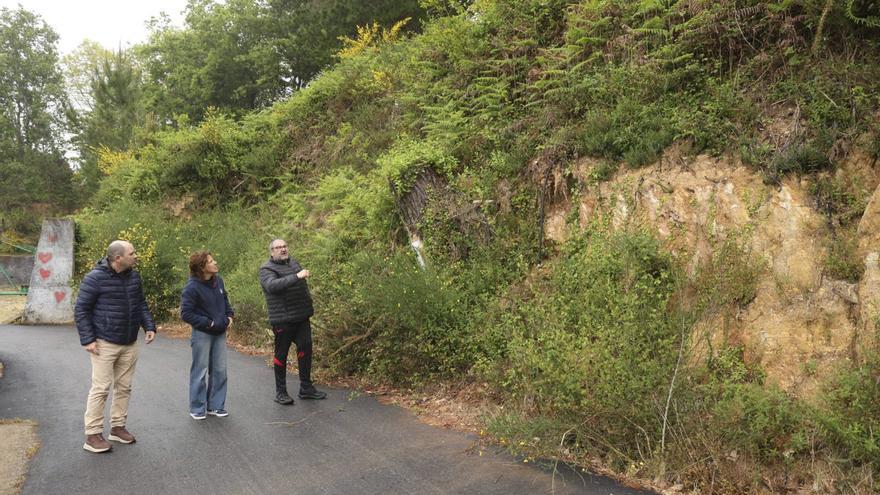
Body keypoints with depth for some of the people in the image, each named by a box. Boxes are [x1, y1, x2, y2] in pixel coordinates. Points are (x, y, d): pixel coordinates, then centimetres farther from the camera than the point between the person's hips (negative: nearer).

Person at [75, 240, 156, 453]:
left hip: (130, 344, 6)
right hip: (105, 344, -6)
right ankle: (93, 435, 4)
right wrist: (87, 339, -15)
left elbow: (141, 304, 16)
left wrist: (149, 326, 5)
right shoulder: (96, 278, -13)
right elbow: (81, 309, -10)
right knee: (101, 388, -4)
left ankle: (117, 427, 24)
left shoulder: (134, 276, 5)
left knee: (124, 387, 12)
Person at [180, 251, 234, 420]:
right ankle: (197, 409, 18)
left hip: (220, 333, 6)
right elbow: (186, 313, -16)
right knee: (200, 371, 4)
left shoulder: (218, 280, 1)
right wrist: (208, 323, -18)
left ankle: (216, 405, 24)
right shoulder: (192, 287, -18)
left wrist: (229, 315, 4)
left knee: (220, 370, 11)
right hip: (202, 334, -6)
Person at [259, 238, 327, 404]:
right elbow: (272, 285, -29)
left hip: (302, 317, 6)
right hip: (282, 320, -6)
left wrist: (309, 308, 24)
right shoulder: (267, 269, -7)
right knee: (281, 354, 3)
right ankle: (280, 392, 14)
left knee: (306, 348, 5)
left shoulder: (293, 263, 13)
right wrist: (296, 276, -34)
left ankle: (306, 388, 16)